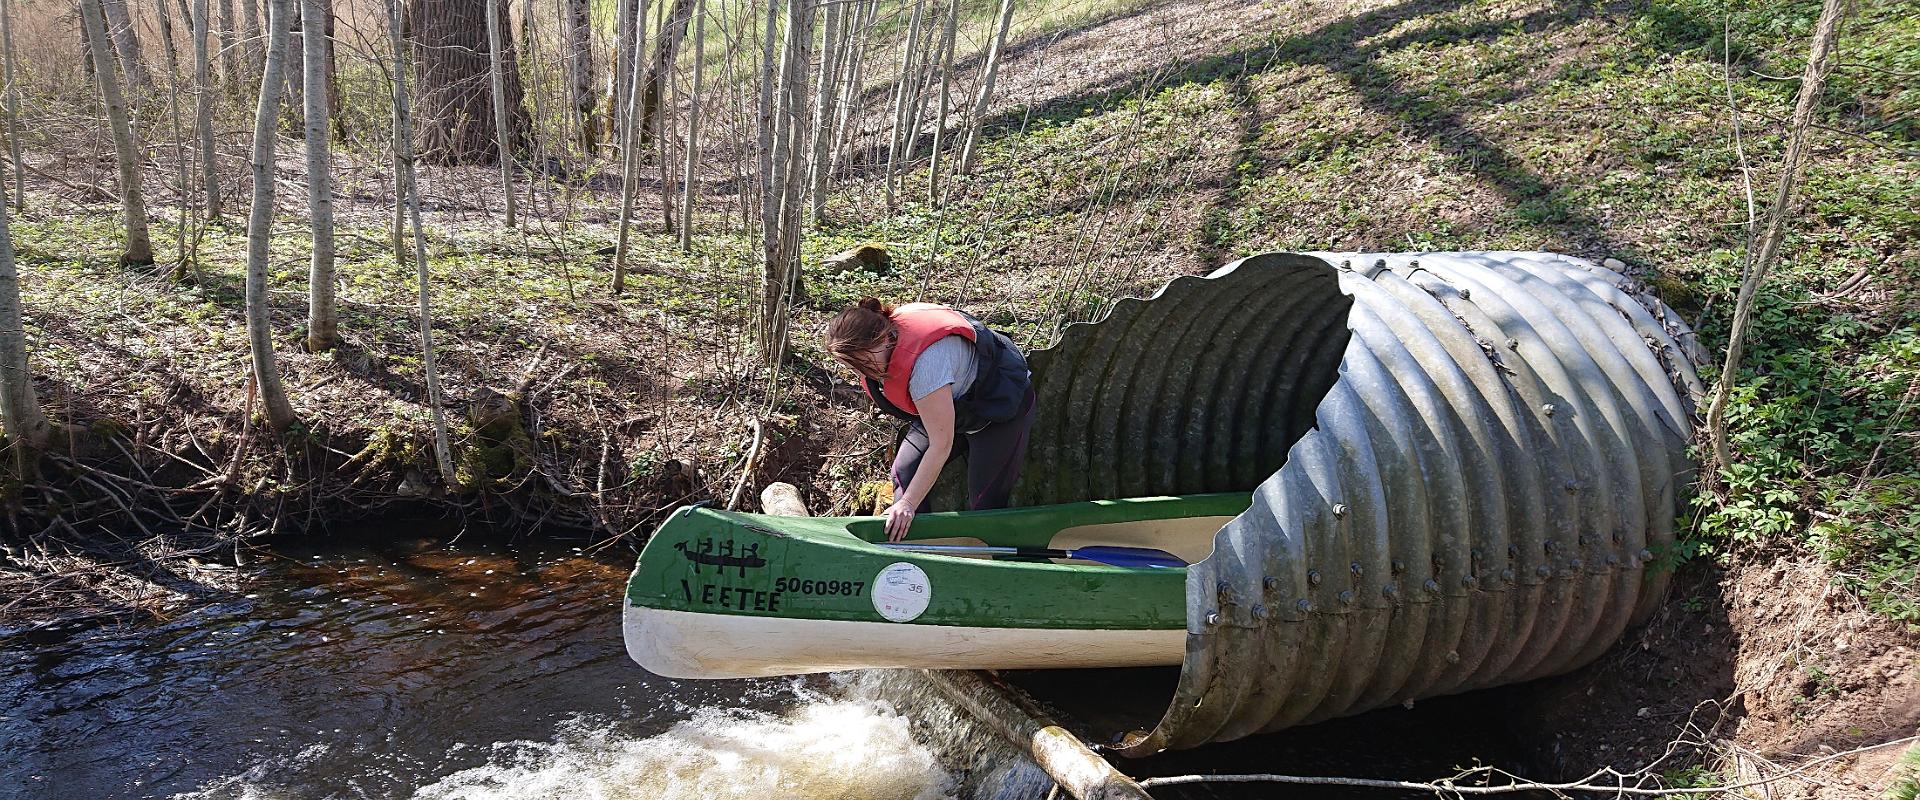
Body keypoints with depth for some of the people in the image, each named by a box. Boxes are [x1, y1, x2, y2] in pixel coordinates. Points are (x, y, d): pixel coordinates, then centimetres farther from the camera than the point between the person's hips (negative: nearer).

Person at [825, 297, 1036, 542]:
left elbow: (941, 444, -38)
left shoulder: (924, 361, -43)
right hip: (952, 401, 8)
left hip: (1001, 403, -8)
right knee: (905, 471, 1)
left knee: (986, 499, -9)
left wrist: (908, 504, -34)